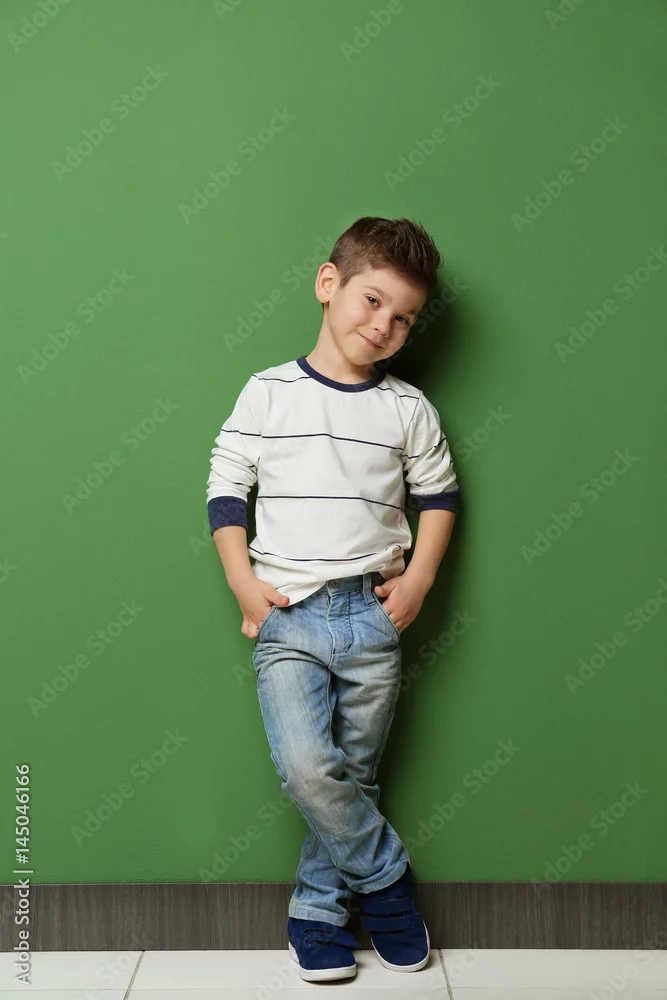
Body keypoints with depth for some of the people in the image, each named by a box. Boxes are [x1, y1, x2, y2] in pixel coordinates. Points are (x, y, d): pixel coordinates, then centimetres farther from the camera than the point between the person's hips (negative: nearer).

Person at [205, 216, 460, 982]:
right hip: (286, 613, -2)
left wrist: (419, 578, 0)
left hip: (372, 615, 2)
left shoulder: (407, 408, 6)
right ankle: (387, 878, 10)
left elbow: (438, 493, 13)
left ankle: (316, 912, 27)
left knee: (352, 777, 8)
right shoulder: (268, 393, 1)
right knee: (307, 769, -16)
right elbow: (226, 486, 3)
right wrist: (243, 582, -6)